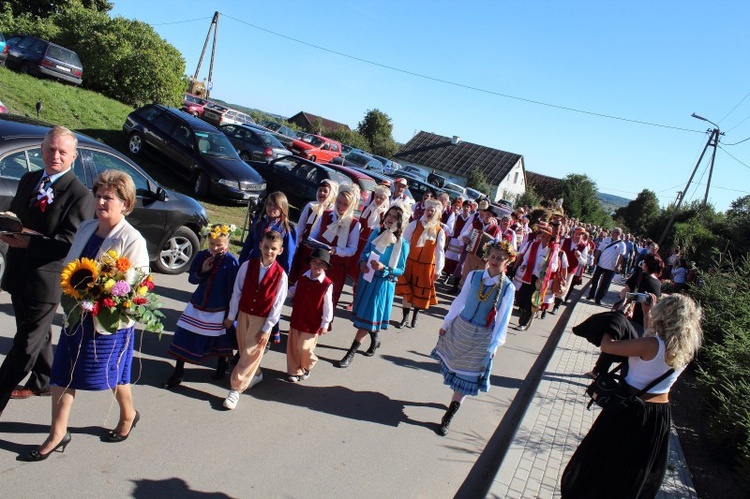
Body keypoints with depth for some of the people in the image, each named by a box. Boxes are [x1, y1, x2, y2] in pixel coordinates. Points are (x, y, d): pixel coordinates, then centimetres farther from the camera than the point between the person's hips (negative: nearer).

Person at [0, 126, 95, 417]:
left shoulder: (80, 195, -15)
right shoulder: (29, 180, 8)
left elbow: (69, 243, -20)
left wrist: (28, 243, -26)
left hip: (45, 279, -8)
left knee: (26, 343, 3)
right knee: (37, 335, 24)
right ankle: (42, 383, 42)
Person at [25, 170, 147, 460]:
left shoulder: (132, 240, -18)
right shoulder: (85, 228, 4)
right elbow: (68, 265, 13)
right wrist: (72, 285, -8)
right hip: (76, 315, 6)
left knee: (113, 375, 12)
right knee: (63, 374, 10)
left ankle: (128, 416, 40)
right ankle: (57, 434, 25)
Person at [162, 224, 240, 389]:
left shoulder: (231, 261, -15)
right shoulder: (202, 256, -3)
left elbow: (232, 289, -12)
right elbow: (191, 279, 5)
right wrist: (201, 271, -15)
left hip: (219, 310, -4)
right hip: (197, 306, 4)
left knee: (222, 339, 14)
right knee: (183, 337, 4)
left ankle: (222, 363, 43)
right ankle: (178, 372, 19)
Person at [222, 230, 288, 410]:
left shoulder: (280, 275, -14)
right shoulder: (248, 265, -7)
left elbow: (277, 304, -10)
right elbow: (237, 291, 0)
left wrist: (267, 329, -10)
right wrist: (231, 316, 3)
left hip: (262, 320, -3)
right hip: (243, 314, 4)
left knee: (250, 354, 1)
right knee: (244, 351, 17)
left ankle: (235, 389, 11)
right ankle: (255, 374, 42)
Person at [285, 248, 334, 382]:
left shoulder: (327, 284, -15)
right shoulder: (302, 279, 0)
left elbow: (328, 306, -11)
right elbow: (292, 292, 17)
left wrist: (325, 324, -9)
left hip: (312, 323, -5)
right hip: (296, 320, 5)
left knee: (304, 348, -2)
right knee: (293, 346, 11)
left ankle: (307, 366, 30)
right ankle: (294, 370, 31)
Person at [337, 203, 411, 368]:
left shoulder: (402, 244, -13)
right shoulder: (376, 233, -1)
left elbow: (400, 270, -9)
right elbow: (365, 251, 10)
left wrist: (383, 268, -25)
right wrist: (362, 263, -10)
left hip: (383, 284, -5)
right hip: (366, 278, 5)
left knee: (367, 317, 0)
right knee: (365, 314, 18)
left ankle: (351, 353, 7)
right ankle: (375, 340, 44)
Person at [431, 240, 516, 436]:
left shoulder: (508, 287, -12)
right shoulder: (474, 276, -6)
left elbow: (503, 319, -7)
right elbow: (460, 300, 2)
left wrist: (494, 345, -7)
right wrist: (446, 323, 7)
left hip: (481, 338, -3)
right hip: (460, 328, 3)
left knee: (466, 378, 3)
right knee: (453, 367, 16)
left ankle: (447, 418, 12)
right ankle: (456, 400, 40)